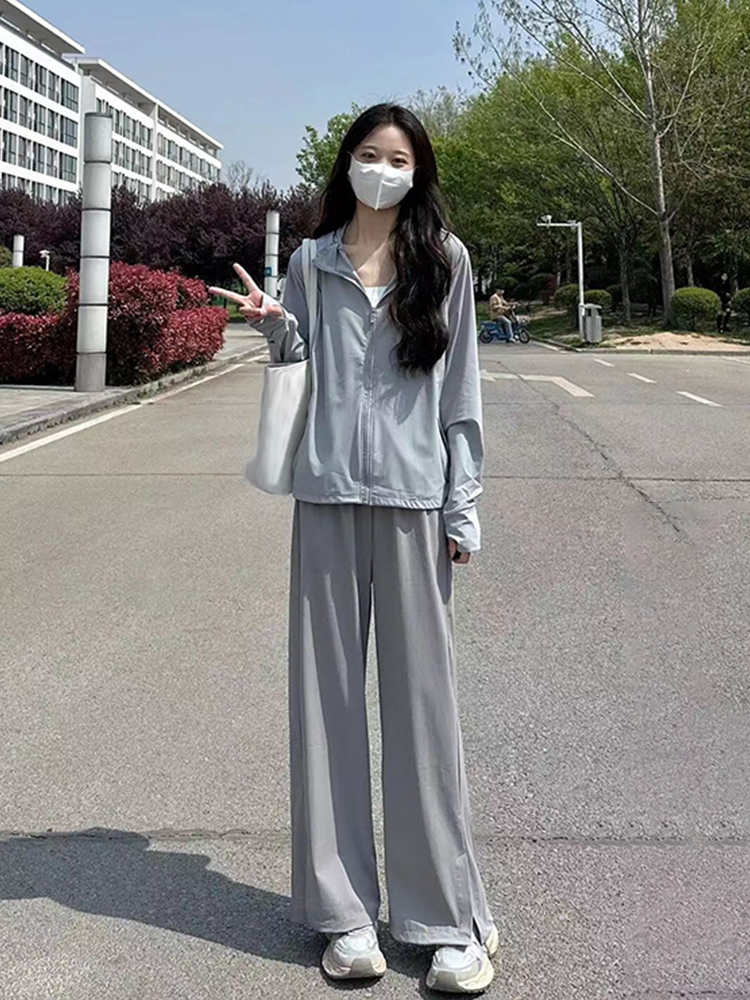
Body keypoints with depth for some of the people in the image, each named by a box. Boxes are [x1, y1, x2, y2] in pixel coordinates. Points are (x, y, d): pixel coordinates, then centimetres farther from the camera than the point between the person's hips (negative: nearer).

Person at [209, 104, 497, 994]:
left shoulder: (444, 259, 6)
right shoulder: (312, 261, 10)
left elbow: (460, 388, 4)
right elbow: (301, 376, 14)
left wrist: (463, 505, -1)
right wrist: (273, 327, -6)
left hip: (413, 497, -2)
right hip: (327, 495, 2)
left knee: (421, 695, 0)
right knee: (326, 691, 2)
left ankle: (447, 918, 8)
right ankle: (343, 909, 12)